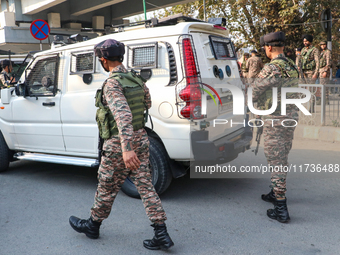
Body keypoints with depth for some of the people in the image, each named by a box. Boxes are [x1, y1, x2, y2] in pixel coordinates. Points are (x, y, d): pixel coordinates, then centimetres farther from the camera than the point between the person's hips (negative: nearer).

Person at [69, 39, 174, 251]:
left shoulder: (113, 83, -18)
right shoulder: (137, 80, 7)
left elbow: (122, 115, -31)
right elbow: (147, 104, 22)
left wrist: (126, 149, -37)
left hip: (120, 144, -7)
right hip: (141, 139, 7)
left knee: (107, 188, 12)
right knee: (146, 186, 9)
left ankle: (93, 225, 35)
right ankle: (162, 235, 10)